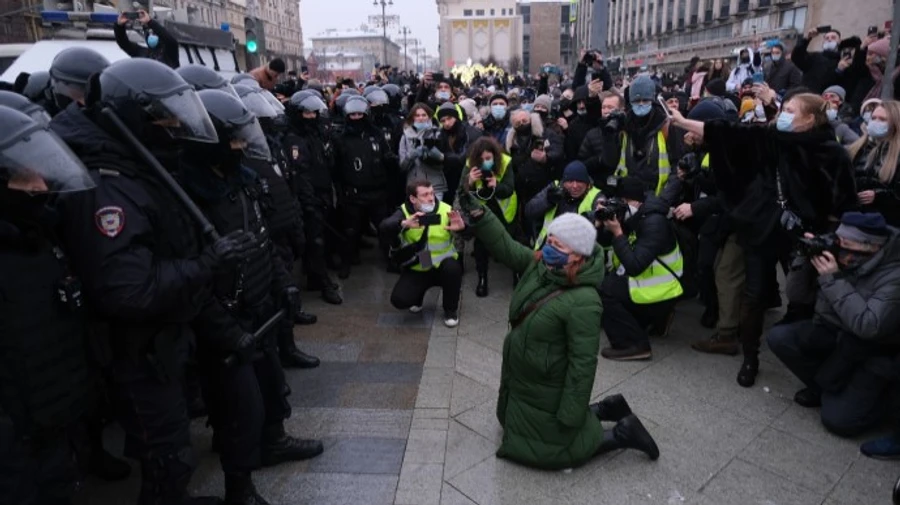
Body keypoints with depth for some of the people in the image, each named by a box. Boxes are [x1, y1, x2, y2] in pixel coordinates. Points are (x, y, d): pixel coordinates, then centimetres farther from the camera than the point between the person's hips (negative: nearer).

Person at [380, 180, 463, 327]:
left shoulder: (446, 210, -13)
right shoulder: (404, 212, -11)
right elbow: (383, 228, -29)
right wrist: (404, 224, -50)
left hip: (443, 266, 0)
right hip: (416, 269, 1)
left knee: (452, 268, -34)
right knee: (399, 300, -20)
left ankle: (451, 310, -6)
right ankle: (418, 295, 20)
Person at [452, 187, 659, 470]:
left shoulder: (583, 303, -31)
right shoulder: (540, 265, -7)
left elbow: (582, 363, -27)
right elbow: (506, 247, -10)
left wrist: (570, 417, -21)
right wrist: (475, 214, -24)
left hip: (547, 391, -8)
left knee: (549, 449, 9)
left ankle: (620, 434, 19)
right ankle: (604, 409, 31)